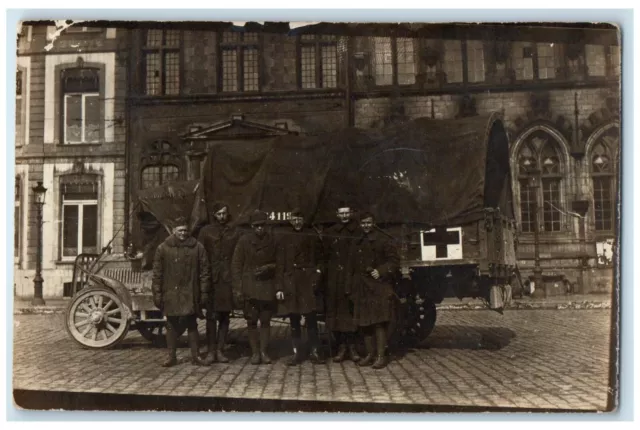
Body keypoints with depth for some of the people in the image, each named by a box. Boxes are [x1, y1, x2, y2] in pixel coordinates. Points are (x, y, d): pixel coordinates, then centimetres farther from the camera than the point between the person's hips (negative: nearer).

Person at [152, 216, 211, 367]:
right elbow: (157, 273, 2)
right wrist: (157, 294, -2)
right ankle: (171, 356, 19)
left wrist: (204, 292, -1)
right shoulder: (163, 248, 2)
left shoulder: (197, 248, 1)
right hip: (170, 294, 1)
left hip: (190, 294, 0)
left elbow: (204, 271, 2)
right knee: (172, 325, 9)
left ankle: (195, 356, 16)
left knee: (192, 324, 7)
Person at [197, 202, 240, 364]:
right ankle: (211, 351, 3)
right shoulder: (206, 231, 5)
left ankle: (220, 350, 13)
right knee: (211, 316, -3)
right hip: (211, 278, -2)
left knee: (225, 316, 6)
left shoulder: (234, 232, 10)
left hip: (228, 279, 2)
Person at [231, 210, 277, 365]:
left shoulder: (272, 241, 4)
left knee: (265, 320, 4)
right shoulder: (244, 241, 1)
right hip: (250, 287, -1)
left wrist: (268, 268, -10)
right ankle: (255, 352, 12)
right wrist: (238, 286, -5)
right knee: (252, 321, 2)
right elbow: (236, 264, 2)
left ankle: (264, 351, 13)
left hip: (267, 287, 1)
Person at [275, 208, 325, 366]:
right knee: (294, 320, 5)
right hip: (291, 283, 1)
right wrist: (279, 287, -2)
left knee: (311, 319, -3)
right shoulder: (284, 239, 7)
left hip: (309, 283, -1)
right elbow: (280, 265, 4)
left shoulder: (313, 236, 7)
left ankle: (314, 352, 6)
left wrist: (317, 275, -5)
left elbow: (319, 259, 11)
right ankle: (297, 353, 13)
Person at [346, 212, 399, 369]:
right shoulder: (357, 244, 18)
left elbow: (394, 260, -4)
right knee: (364, 323, 7)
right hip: (361, 290, 6)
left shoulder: (384, 240, -1)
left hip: (379, 288, -6)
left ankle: (381, 356, -1)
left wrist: (380, 271, -17)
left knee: (379, 322, -7)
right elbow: (352, 268, 20)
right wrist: (350, 288, 13)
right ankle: (370, 354, 17)